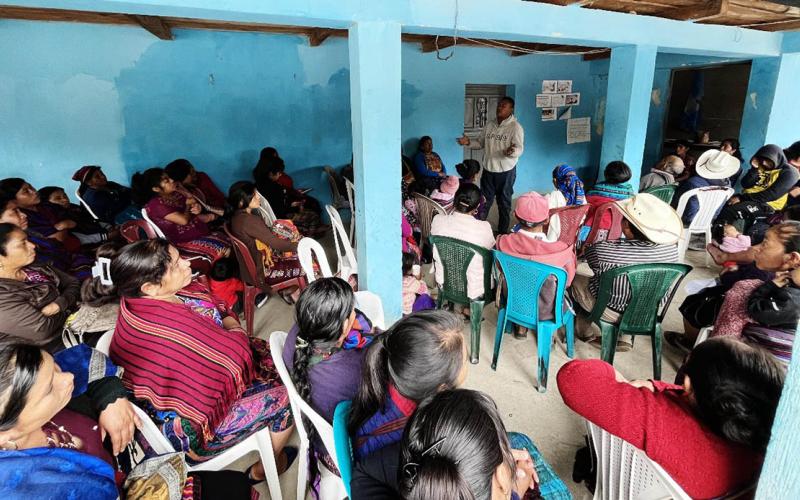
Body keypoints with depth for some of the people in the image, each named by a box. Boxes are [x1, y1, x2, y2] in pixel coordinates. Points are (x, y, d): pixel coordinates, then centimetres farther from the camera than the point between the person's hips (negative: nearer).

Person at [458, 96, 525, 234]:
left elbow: (520, 149, -19)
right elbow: (480, 142, 11)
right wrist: (469, 142, -8)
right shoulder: (490, 124, 5)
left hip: (506, 171, -4)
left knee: (504, 202, 9)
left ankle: (502, 232, 22)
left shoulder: (515, 127, -12)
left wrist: (512, 151, -42)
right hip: (488, 169, 5)